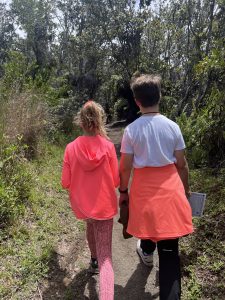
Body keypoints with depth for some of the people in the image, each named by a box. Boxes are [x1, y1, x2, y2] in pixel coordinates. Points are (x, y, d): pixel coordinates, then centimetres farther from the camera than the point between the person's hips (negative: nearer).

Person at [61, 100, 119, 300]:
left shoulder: (71, 148, -11)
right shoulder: (108, 146, -14)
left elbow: (65, 183, -6)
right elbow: (116, 181, -7)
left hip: (82, 204, 3)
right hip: (104, 205, -2)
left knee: (91, 225, 36)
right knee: (105, 256, 3)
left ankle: (94, 260, 53)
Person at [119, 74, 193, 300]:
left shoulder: (131, 130, -10)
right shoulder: (172, 126, -5)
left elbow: (125, 167, -6)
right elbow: (181, 164, 0)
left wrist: (123, 191, 9)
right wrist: (185, 189, 15)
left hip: (143, 187, 0)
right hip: (170, 187, 0)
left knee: (148, 221, 30)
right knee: (169, 248, 6)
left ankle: (146, 252, 59)